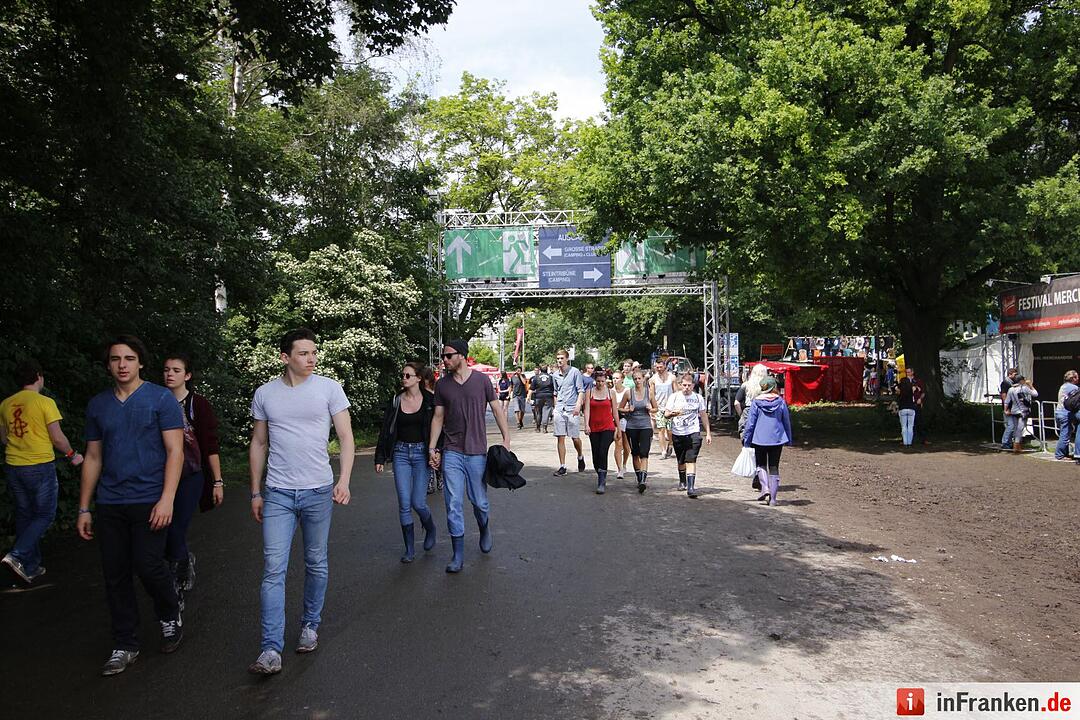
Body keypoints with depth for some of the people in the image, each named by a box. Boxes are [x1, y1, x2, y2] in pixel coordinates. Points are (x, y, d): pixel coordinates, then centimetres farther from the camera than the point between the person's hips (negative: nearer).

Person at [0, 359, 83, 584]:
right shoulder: (45, 402, -12)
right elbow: (57, 438, -11)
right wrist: (72, 455, 5)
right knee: (44, 515, 5)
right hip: (40, 466, -6)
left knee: (24, 516, 14)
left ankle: (30, 568, 19)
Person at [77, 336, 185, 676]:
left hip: (149, 501, -4)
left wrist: (167, 499, -16)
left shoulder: (161, 399, -3)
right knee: (115, 574, 6)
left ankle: (170, 616, 21)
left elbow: (175, 451, -7)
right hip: (110, 504, 5)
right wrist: (84, 509, 12)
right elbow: (93, 458, 15)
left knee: (148, 566, -9)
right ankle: (125, 645, 19)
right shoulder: (97, 404, 11)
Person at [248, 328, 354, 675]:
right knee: (274, 568, -5)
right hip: (277, 493, 1)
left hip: (318, 490, 0)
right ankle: (271, 650, -4)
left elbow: (346, 438, -3)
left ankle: (310, 625, 31)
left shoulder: (329, 388, -3)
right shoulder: (264, 394, 3)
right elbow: (258, 444, 11)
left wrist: (344, 479, -16)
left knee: (316, 563, 12)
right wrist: (255, 493, 10)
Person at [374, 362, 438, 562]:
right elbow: (385, 430, 6)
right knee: (404, 504, 1)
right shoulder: (396, 401, 3)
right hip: (400, 453, 2)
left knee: (418, 502, -4)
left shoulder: (430, 401, -4)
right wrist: (380, 458, 4)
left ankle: (430, 529, 28)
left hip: (422, 453, -2)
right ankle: (410, 549, 13)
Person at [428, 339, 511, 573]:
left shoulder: (481, 380, -2)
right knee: (453, 503, -2)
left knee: (479, 501, 8)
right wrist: (432, 447, 2)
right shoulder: (442, 385, 4)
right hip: (451, 452, 1)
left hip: (477, 452, -1)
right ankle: (458, 555, 7)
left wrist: (506, 438, -4)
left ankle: (485, 530, 40)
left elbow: (497, 409, 3)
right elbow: (438, 417, 9)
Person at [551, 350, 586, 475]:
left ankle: (580, 457, 31)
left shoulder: (575, 372, -3)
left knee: (575, 437, 1)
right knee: (560, 438, 0)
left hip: (572, 409, -4)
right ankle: (562, 466, 4)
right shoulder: (555, 375, 12)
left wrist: (578, 405, -17)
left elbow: (581, 390, -6)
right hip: (559, 409, 4)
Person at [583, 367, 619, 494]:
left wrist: (618, 428, 10)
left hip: (608, 427, -2)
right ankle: (601, 478, 26)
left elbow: (615, 411, 8)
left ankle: (602, 483, -15)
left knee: (603, 453, -17)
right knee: (595, 455, 6)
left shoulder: (611, 392, 3)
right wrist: (586, 425, -17)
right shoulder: (589, 392, 3)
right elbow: (587, 409, -4)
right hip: (594, 428, 2)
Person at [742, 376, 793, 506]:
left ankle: (765, 487, -7)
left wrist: (746, 439, 5)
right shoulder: (781, 401, -1)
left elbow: (750, 422, -4)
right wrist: (789, 439, 18)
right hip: (777, 438, 1)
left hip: (760, 438, -1)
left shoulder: (756, 402, -6)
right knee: (774, 467, 8)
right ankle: (773, 498, 6)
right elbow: (787, 421, 7)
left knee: (761, 464, 16)